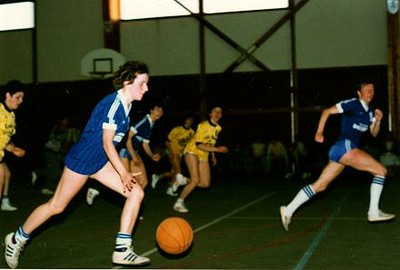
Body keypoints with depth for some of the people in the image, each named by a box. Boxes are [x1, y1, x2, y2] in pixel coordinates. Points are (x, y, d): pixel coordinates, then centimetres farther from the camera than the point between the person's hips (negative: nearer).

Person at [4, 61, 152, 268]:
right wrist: (123, 173, -20)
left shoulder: (126, 105, 5)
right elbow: (107, 143, -22)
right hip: (81, 159, -9)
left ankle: (122, 251, -2)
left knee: (136, 193, -4)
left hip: (100, 161, 9)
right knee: (56, 206, 3)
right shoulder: (113, 103, -22)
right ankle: (17, 239, 26)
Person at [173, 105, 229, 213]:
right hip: (192, 151, -7)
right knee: (195, 180, -22)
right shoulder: (203, 125, -18)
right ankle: (179, 203, -8)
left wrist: (213, 155, 15)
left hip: (204, 156, 7)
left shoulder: (218, 128, 6)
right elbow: (198, 145, -24)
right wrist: (217, 149, -29)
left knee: (205, 184, -2)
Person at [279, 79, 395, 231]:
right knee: (381, 170, -7)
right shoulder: (352, 104, -6)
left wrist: (378, 120, 4)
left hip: (340, 150, 9)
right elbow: (327, 111, -8)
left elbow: (374, 133, 23)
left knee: (320, 185, 5)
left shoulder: (370, 111, 19)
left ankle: (288, 210, 4)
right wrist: (320, 131, -18)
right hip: (345, 147, -9)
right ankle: (374, 212, -4)